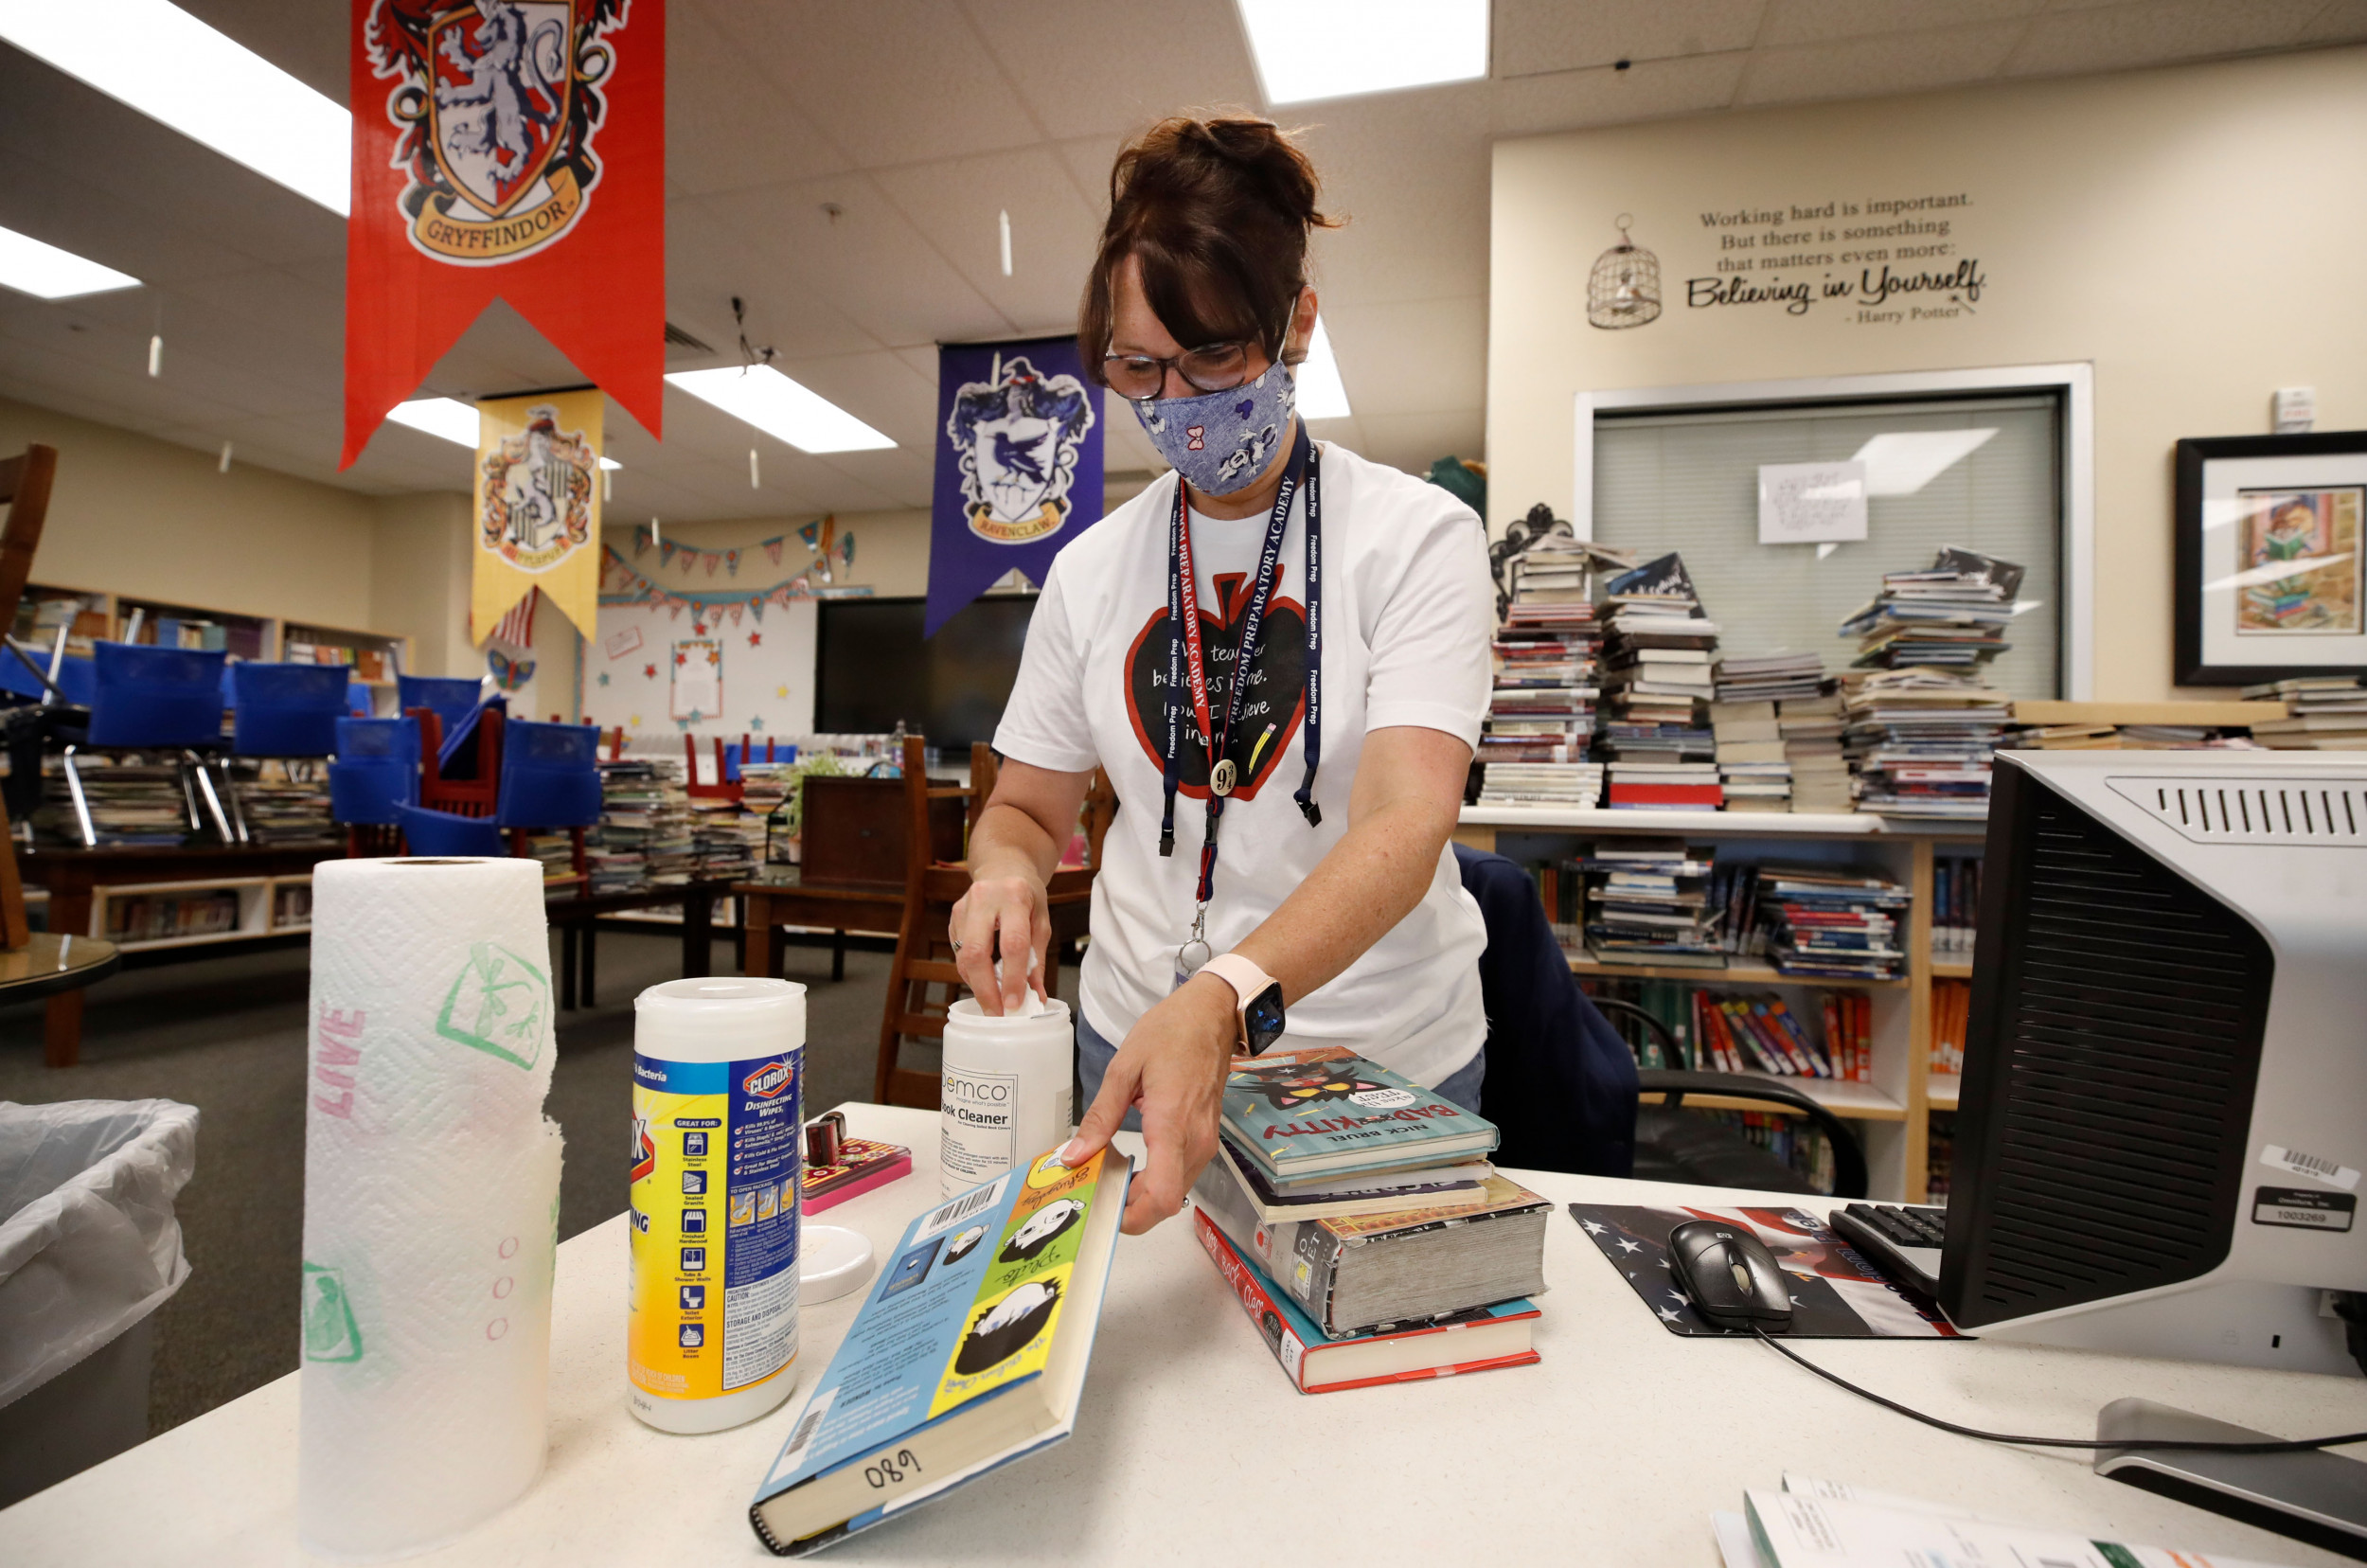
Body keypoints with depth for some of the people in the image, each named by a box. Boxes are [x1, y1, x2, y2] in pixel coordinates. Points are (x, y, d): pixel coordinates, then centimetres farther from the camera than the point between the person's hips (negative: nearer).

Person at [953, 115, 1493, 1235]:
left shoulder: (1417, 536, -11)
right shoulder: (1092, 570, 0)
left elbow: (1406, 822, -24)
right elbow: (1026, 807, 6)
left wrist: (1227, 998, -40)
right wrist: (1005, 868, -18)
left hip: (1385, 1057, -2)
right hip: (1141, 1041, 3)